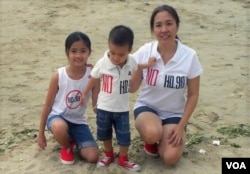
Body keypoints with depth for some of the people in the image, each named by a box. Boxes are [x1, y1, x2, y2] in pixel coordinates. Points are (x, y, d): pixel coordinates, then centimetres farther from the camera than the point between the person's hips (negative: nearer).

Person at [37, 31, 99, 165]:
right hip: (58, 116, -2)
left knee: (93, 157, -14)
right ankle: (67, 146, -2)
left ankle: (73, 139, 18)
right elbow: (48, 105, -5)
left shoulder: (92, 74, -14)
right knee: (60, 128, -40)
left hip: (78, 121, 2)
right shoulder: (58, 76, -16)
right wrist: (41, 133, 0)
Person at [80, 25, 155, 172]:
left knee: (125, 137, 7)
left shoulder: (131, 61, -13)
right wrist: (85, 93, 9)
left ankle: (123, 159, 30)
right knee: (105, 134, 18)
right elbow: (94, 79, -2)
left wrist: (147, 65, 0)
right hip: (104, 108, -1)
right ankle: (109, 155, 42)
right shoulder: (102, 64, -20)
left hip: (122, 109, 1)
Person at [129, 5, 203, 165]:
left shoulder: (190, 56, -15)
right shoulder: (144, 52, -13)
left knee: (171, 158, -20)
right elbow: (132, 87, -5)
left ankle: (165, 138, 16)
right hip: (147, 106, 0)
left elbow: (193, 95, -5)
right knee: (152, 134, -35)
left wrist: (181, 126, -10)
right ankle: (150, 139, 4)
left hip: (175, 113, 0)